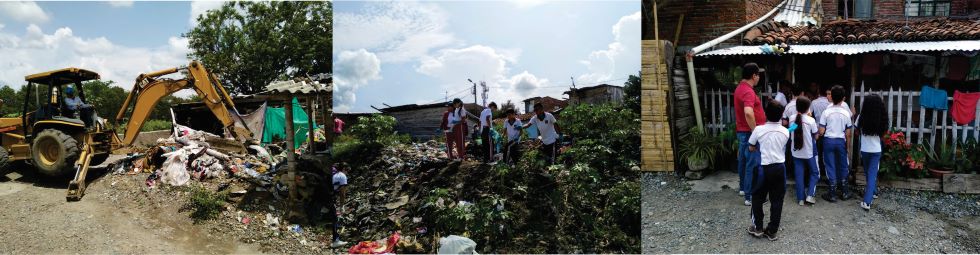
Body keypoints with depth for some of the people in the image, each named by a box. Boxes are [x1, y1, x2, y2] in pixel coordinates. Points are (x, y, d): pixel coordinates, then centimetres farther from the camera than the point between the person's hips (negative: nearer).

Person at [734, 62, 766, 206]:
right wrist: (755, 131, -27)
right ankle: (750, 197, 0)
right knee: (753, 164, -4)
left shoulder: (740, 88, 11)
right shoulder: (748, 92, -22)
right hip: (750, 133, -10)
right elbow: (748, 112, -38)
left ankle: (743, 188, 34)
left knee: (744, 160, 20)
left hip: (742, 131, 10)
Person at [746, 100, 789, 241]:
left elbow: (751, 148, 2)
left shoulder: (759, 129, -10)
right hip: (779, 168, 3)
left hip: (764, 168, -2)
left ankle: (758, 228, 15)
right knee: (777, 200, 9)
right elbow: (782, 148, 13)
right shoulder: (785, 131, -1)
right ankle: (772, 231, 13)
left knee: (757, 198, 13)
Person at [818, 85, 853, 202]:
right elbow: (848, 133, 1)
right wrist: (848, 145, 13)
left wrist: (820, 134, 12)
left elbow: (821, 131, -11)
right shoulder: (846, 113, -5)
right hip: (841, 141, 2)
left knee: (831, 166, 4)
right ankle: (844, 192, 23)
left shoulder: (826, 112, -11)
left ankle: (832, 193, 7)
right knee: (843, 166, 15)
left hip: (828, 140, -2)